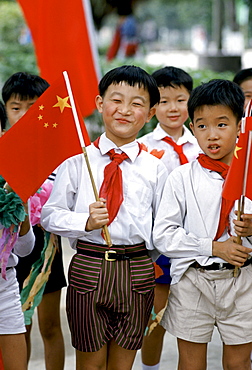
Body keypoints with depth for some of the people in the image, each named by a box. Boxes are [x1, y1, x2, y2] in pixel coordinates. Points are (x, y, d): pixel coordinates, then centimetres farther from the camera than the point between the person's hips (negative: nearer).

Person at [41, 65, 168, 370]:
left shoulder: (155, 169, 2)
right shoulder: (77, 163, -1)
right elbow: (50, 214, -1)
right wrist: (86, 222, -16)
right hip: (88, 267, -1)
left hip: (137, 271, 1)